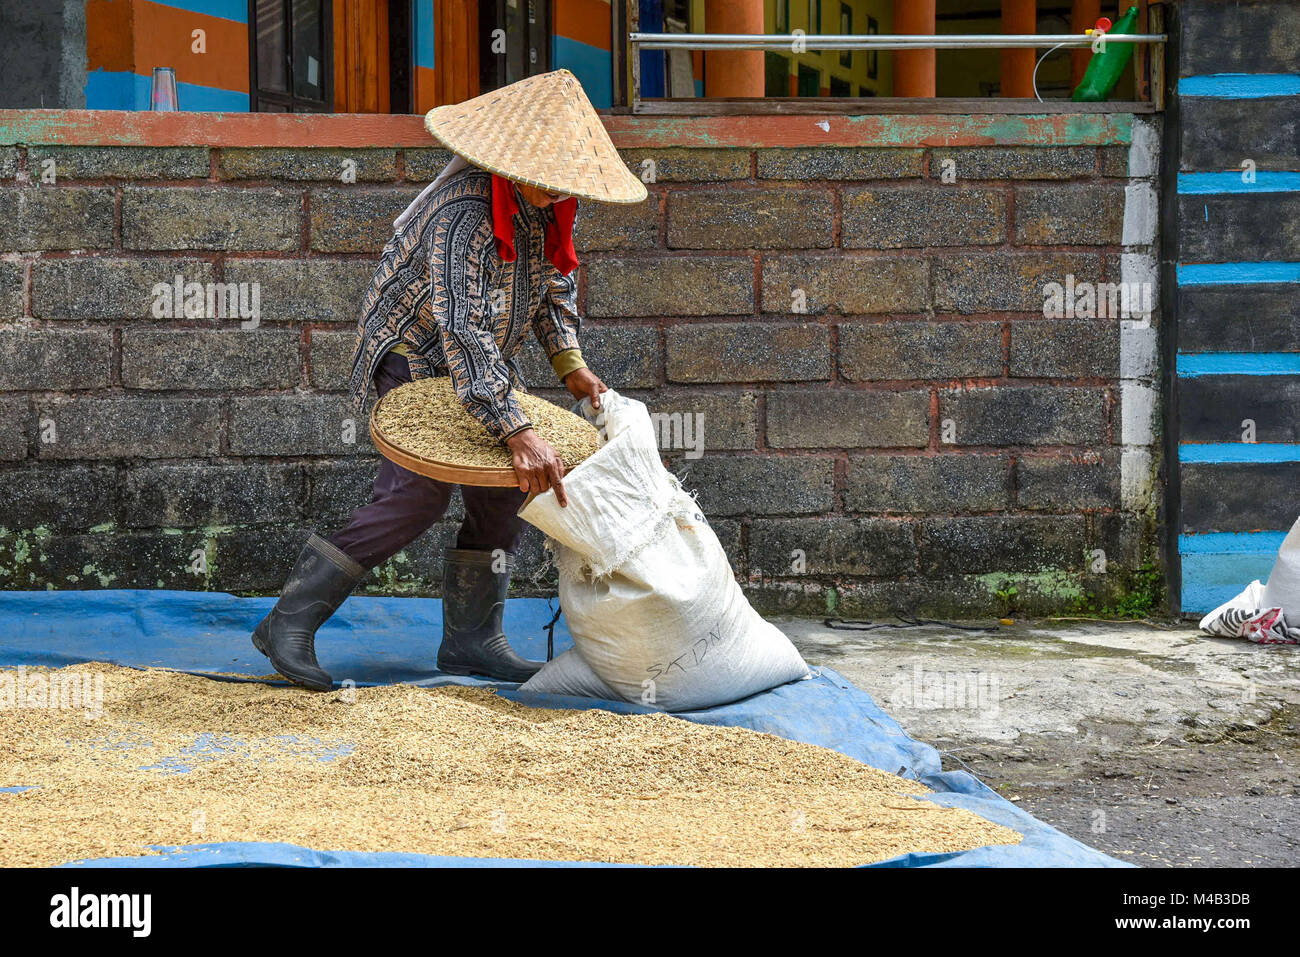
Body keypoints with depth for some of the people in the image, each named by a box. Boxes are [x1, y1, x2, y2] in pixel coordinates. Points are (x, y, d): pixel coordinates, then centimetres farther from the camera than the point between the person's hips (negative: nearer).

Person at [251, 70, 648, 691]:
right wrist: (517, 431, -50)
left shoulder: (550, 199, -7)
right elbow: (460, 327, -43)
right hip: (416, 353, -8)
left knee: (505, 490, 2)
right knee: (418, 493, -20)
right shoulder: (465, 212, -35)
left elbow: (554, 278, 12)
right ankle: (290, 622, -12)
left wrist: (569, 361, 0)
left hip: (485, 354, 8)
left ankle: (471, 638, 12)